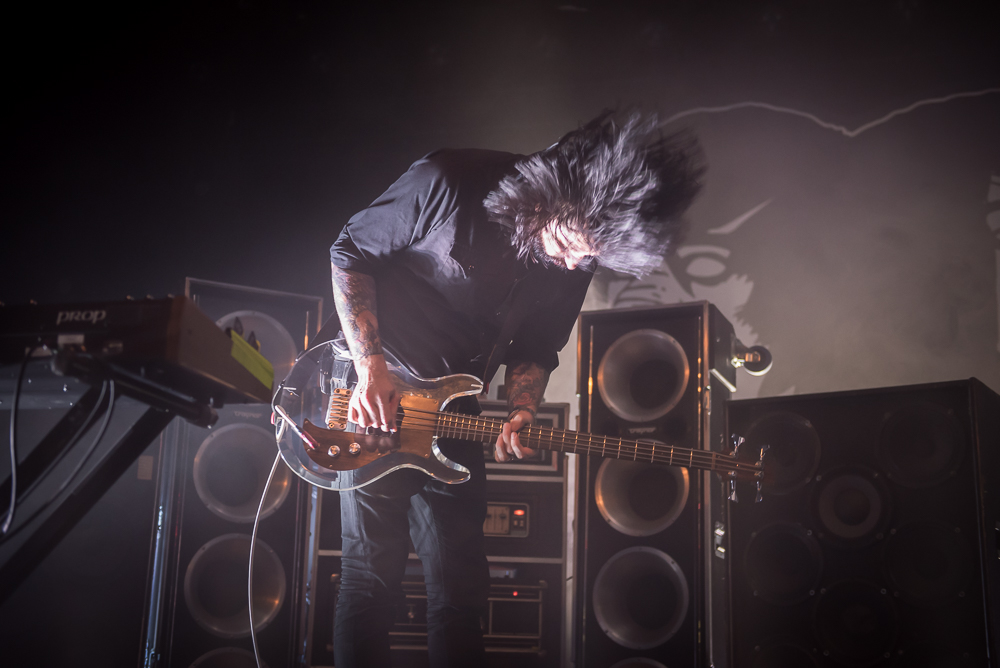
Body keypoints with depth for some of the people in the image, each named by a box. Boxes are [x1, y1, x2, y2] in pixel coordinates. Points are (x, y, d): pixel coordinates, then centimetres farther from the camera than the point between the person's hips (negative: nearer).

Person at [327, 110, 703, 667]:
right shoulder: (450, 183, -20)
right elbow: (350, 252, -10)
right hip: (373, 404, -4)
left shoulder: (575, 264, -5)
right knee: (372, 579, -4)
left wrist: (521, 412, -12)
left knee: (460, 590, 8)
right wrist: (372, 367, -16)